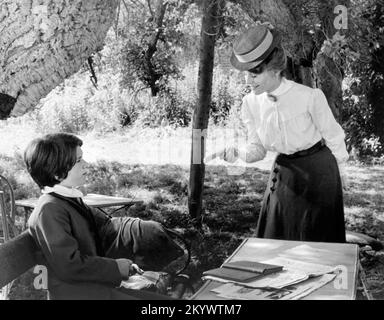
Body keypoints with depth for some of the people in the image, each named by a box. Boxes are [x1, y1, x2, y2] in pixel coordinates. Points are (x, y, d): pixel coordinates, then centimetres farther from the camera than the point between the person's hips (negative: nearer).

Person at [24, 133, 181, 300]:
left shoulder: (71, 200, 12)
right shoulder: (49, 210, -19)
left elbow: (105, 226, 8)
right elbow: (69, 265, -23)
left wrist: (152, 231, -3)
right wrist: (116, 267, -16)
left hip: (93, 287, 9)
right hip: (75, 293, -9)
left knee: (162, 298, 6)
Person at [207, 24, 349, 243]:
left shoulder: (310, 97, -23)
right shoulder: (251, 103, -11)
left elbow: (333, 137, -8)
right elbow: (257, 149, -1)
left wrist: (339, 171, 5)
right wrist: (238, 153, -22)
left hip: (319, 171, -3)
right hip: (284, 173, 4)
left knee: (319, 240, 9)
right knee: (275, 241, 11)